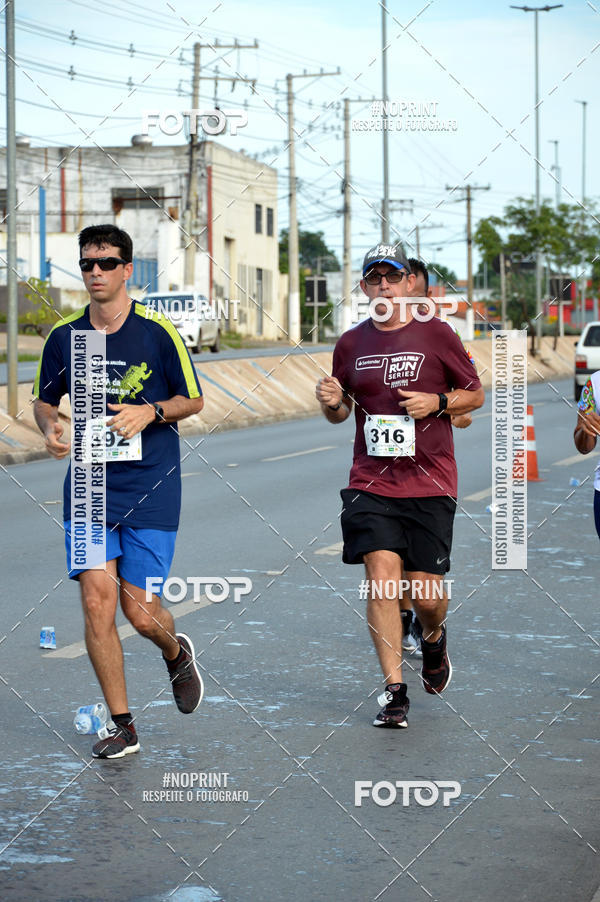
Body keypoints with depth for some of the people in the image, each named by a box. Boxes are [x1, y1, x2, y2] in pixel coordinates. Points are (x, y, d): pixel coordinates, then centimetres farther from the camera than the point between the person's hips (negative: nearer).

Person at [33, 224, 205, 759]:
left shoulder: (158, 332, -5)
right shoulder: (63, 336, 3)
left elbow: (193, 400, 3)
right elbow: (43, 399, 16)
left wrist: (150, 412, -15)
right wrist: (50, 427, -6)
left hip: (150, 489, -2)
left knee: (140, 611, -3)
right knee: (96, 598, -7)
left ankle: (177, 652, 35)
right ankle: (121, 725, 7)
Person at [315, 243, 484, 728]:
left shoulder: (435, 334, 0)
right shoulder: (351, 343, 8)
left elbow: (476, 394, 8)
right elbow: (342, 412, 19)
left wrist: (437, 403, -11)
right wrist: (332, 403, -4)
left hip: (429, 483, -2)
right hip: (371, 483, 2)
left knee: (425, 594, -2)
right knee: (381, 577, -12)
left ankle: (434, 638, 35)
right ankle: (394, 691, -5)